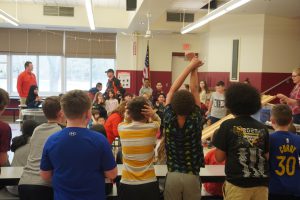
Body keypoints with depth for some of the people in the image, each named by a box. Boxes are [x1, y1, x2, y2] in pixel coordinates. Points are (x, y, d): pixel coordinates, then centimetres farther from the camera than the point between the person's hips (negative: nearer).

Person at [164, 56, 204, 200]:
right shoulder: (195, 121, -13)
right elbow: (194, 90, -4)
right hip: (192, 176, 0)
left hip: (172, 175, 1)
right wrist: (194, 69, 5)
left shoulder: (169, 120, -12)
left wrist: (189, 66, -1)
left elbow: (172, 90, -5)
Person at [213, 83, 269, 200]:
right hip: (261, 183, 4)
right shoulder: (262, 128, 2)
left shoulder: (228, 125, -7)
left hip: (237, 183, -3)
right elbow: (267, 156, 6)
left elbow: (219, 158, -6)